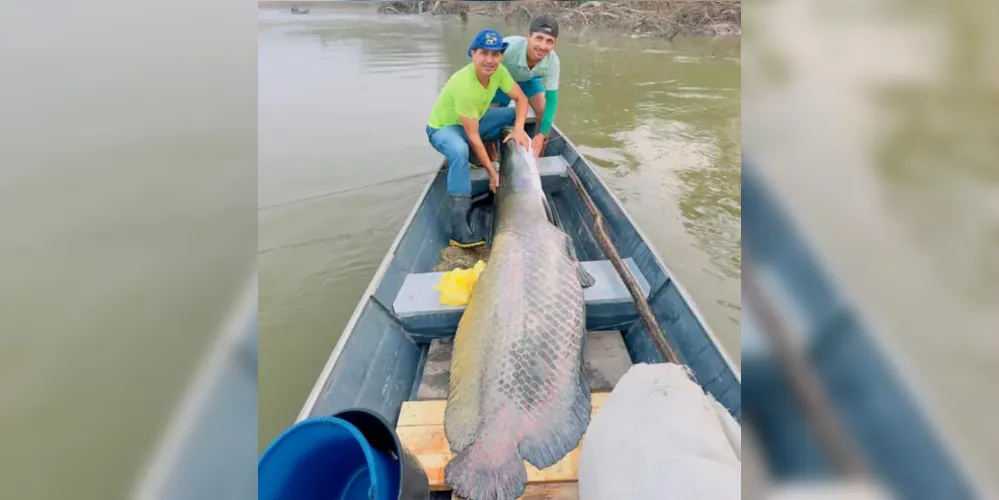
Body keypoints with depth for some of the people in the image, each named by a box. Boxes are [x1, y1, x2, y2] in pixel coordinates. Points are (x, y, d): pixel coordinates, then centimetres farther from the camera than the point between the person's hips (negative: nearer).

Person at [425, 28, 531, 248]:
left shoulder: (498, 70, -16)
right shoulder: (463, 84, -36)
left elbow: (521, 99, -7)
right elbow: (472, 136, -32)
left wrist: (518, 129, -26)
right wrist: (492, 172, -29)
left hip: (474, 120, 7)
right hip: (443, 128, -7)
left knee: (516, 114, -7)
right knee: (460, 151, -41)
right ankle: (459, 231, -38)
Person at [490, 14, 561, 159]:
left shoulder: (552, 60, -33)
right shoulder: (507, 48, -43)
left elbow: (551, 99, -25)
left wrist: (542, 134, -33)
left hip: (529, 79, 2)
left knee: (544, 111, -9)